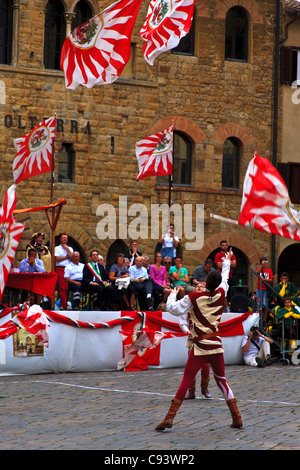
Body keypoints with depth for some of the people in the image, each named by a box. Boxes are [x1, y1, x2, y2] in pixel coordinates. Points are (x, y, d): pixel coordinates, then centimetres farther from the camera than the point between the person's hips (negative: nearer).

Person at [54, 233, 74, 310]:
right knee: (62, 287, -11)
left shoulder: (70, 248, 19)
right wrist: (67, 257, 2)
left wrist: (66, 248, 2)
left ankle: (67, 304, -1)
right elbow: (57, 259, -4)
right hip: (60, 269, -3)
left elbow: (71, 257, 0)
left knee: (67, 287, -4)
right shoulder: (57, 248, 10)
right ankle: (63, 305, -12)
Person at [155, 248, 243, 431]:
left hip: (199, 347, -3)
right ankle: (237, 418, 13)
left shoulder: (194, 297, -8)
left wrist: (172, 294, 9)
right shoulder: (221, 294, 3)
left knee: (186, 382, -2)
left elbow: (174, 309, -11)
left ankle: (169, 418, -7)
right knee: (222, 381, 15)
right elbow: (225, 279, 23)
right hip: (216, 346, 3)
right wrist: (227, 262, 40)